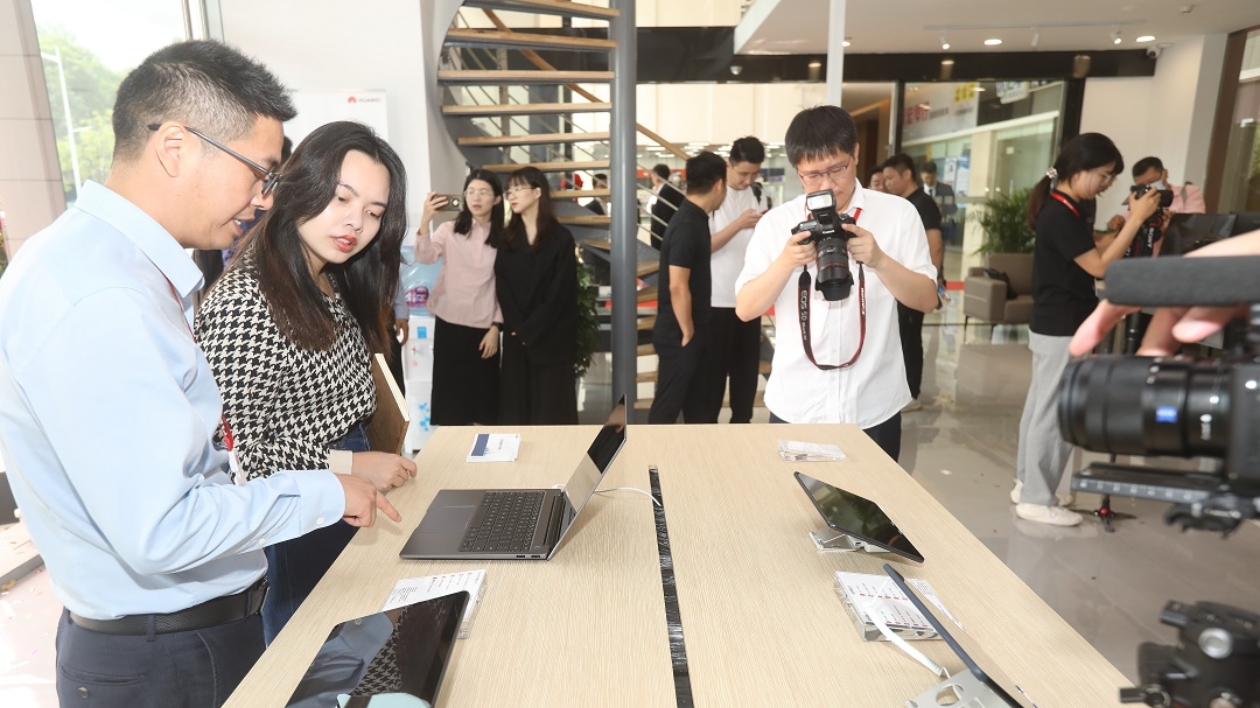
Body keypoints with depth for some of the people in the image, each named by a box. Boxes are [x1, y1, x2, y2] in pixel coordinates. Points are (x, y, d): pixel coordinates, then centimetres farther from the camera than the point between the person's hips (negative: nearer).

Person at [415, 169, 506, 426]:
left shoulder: (502, 238, 3)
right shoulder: (449, 230, 1)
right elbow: (425, 257, -16)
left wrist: (496, 327, -3)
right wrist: (425, 221, -31)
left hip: (484, 325, 0)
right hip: (449, 322, 0)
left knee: (482, 390, 5)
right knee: (450, 389, 4)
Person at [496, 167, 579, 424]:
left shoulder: (561, 237, -4)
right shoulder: (507, 238, 10)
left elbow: (560, 292, -11)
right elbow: (502, 288, 2)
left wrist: (530, 329, -13)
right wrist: (518, 328, -11)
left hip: (552, 337, -4)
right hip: (516, 337, 4)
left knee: (553, 405, 1)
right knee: (517, 404, 7)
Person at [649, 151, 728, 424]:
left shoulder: (695, 219, 6)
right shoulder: (686, 225, -23)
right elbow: (677, 286, -24)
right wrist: (687, 332, -16)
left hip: (695, 332, 10)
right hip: (678, 335, -10)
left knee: (698, 400, 20)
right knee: (668, 404, 4)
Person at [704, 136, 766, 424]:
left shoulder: (758, 196, 8)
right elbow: (703, 246, -13)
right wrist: (739, 224, -22)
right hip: (718, 299, -5)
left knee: (747, 364, 11)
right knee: (715, 366, 3)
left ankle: (742, 420, 25)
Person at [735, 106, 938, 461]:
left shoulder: (898, 214, -1)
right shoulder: (775, 222, -1)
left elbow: (927, 299, -3)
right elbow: (745, 309, -5)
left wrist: (879, 260, -19)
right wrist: (786, 262, -20)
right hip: (796, 407, 0)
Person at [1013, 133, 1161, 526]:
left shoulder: (1060, 209, 12)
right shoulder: (1061, 214, -18)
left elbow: (1093, 252, 14)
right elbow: (1100, 267, -20)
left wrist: (1133, 221, 5)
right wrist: (1136, 219, -16)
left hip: (1051, 327, 10)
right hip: (1063, 331, -10)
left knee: (1040, 408, 15)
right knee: (1054, 415, -3)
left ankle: (1027, 485, 25)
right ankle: (1037, 500, 6)